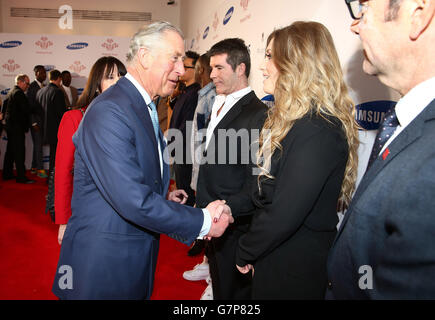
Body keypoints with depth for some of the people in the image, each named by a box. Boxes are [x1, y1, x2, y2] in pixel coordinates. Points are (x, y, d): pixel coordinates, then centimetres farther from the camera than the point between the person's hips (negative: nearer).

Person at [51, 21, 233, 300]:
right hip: (103, 264, -9)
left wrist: (163, 199, 4)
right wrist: (202, 222, -21)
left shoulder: (147, 108, 9)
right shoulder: (109, 111, -23)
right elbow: (132, 200, -29)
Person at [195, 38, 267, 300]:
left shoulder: (257, 114, -19)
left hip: (234, 227, -8)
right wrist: (202, 205, 11)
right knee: (219, 287, 24)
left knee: (233, 291, 10)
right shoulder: (219, 106, 11)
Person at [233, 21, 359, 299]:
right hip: (274, 251, 8)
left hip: (294, 266, -8)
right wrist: (251, 249, 7)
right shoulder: (293, 119, 6)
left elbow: (286, 213, -27)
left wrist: (246, 252, -12)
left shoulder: (318, 130, -26)